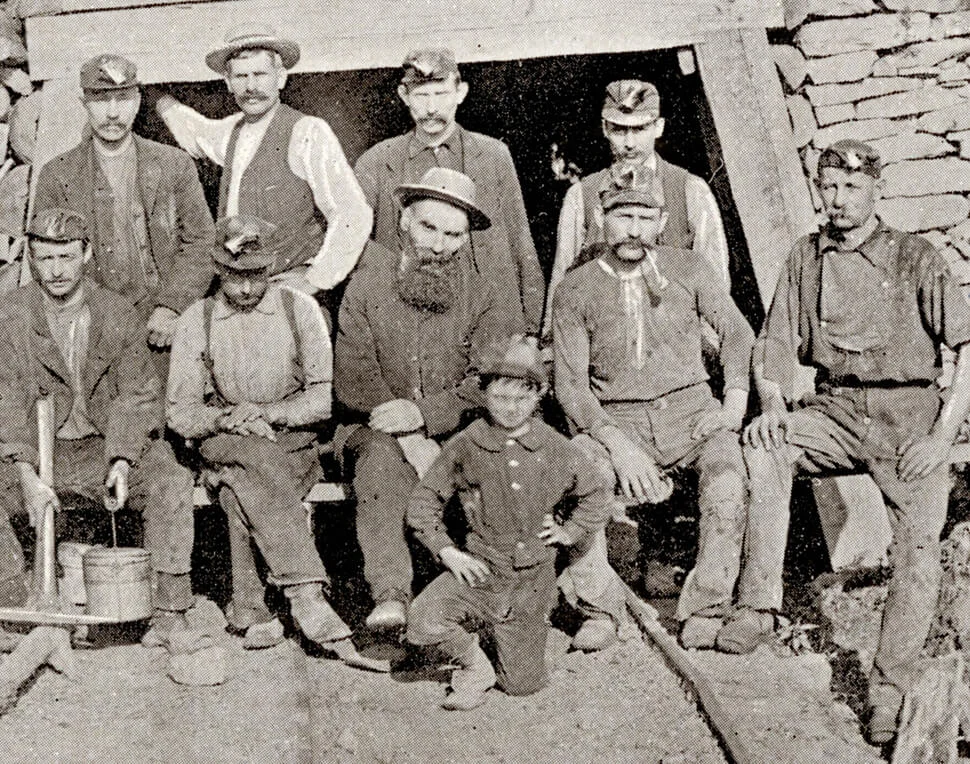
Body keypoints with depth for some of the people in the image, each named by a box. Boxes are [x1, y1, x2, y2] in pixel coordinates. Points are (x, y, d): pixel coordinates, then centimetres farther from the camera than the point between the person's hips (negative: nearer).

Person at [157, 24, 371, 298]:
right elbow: (198, 133, 41)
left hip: (289, 292, -6)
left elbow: (353, 217, -12)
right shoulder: (232, 130, 14)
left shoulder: (308, 133, -8)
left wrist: (315, 280, -11)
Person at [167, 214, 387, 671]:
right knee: (257, 460, -36)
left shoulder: (300, 309, 4)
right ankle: (309, 600, -46)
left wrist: (266, 412, -16)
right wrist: (224, 419, -17)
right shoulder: (196, 321, 7)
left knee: (244, 494, -34)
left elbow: (323, 398, -1)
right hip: (224, 445, -1)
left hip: (295, 445, 1)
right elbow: (180, 413, 4)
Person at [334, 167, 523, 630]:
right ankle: (390, 596, -42)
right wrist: (411, 442, -18)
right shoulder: (366, 288, 4)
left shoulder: (480, 301, 9)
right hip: (376, 431, -1)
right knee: (382, 458, -35)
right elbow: (353, 379, -7)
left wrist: (423, 413, -23)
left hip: (457, 436, 1)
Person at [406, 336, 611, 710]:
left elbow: (597, 495, 14)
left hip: (532, 577, 1)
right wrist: (446, 550, -8)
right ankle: (475, 667, 3)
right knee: (422, 620, -27)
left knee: (522, 684, 6)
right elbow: (423, 501, 2)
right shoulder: (464, 447, -6)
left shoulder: (558, 451, -3)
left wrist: (568, 532, 3)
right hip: (479, 568, 0)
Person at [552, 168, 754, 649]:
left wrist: (734, 404, -1)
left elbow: (738, 334, 15)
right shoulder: (575, 290, 2)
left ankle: (705, 614, -20)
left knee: (730, 468, -31)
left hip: (689, 408, 1)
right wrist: (618, 445, -16)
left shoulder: (687, 272, 7)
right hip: (616, 420, -1)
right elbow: (570, 384, -2)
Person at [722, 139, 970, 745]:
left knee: (920, 548, -19)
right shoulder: (807, 257, 12)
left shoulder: (917, 258, 1)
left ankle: (890, 694, -9)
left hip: (907, 412, -3)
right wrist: (775, 405, -11)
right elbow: (778, 341, 10)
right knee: (761, 443, -26)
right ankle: (759, 604, -25)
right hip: (834, 411, 3)